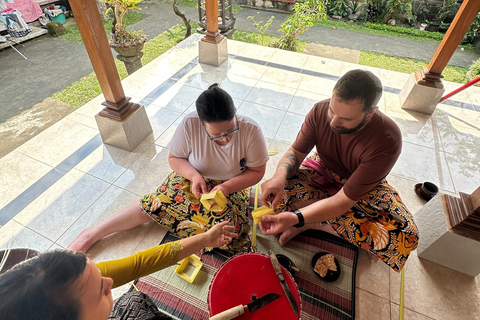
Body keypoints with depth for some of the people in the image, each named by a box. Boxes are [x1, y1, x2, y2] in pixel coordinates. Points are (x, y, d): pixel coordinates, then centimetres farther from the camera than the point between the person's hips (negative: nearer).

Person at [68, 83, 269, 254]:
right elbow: (174, 158, -7)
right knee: (154, 205, -7)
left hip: (233, 186, 1)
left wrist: (226, 187, -28)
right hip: (193, 178, 0)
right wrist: (194, 175, -27)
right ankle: (93, 234, 13)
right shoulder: (190, 125, -24)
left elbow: (257, 171, -13)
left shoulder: (251, 130, -25)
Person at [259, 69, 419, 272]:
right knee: (280, 191, -28)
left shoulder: (387, 142, -34)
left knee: (406, 237, -27)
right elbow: (296, 151, -17)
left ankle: (309, 224, -18)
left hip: (366, 188, 0)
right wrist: (280, 176, -40)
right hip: (323, 172, 1)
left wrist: (297, 218, -47)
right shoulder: (321, 111, -24)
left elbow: (345, 200, -34)